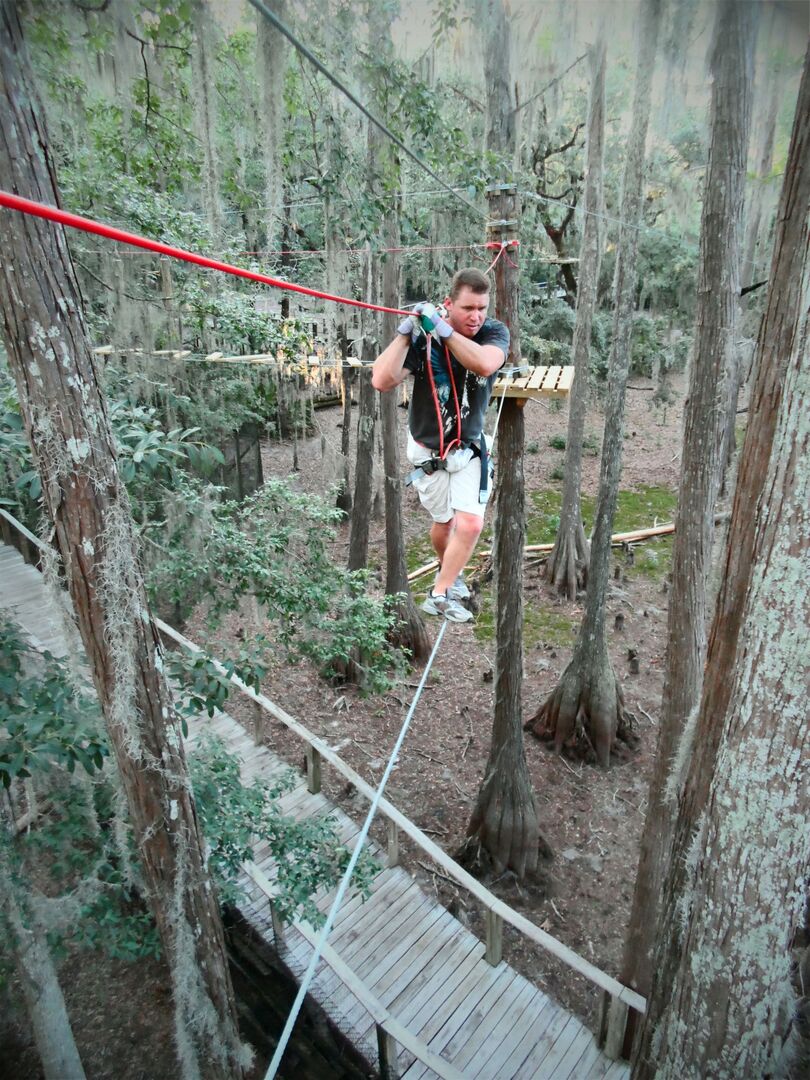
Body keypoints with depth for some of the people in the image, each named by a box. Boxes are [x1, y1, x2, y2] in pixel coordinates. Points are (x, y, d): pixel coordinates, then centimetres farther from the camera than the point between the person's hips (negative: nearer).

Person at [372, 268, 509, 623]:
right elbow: (382, 381, -29)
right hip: (427, 449, -1)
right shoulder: (422, 337, -18)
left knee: (471, 524, -10)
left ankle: (439, 594, 10)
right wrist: (405, 332, -32)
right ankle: (449, 570, 45)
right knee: (443, 522, 13)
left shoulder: (494, 333, -13)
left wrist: (443, 329, -37)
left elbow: (485, 365, -36)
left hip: (469, 447, 1)